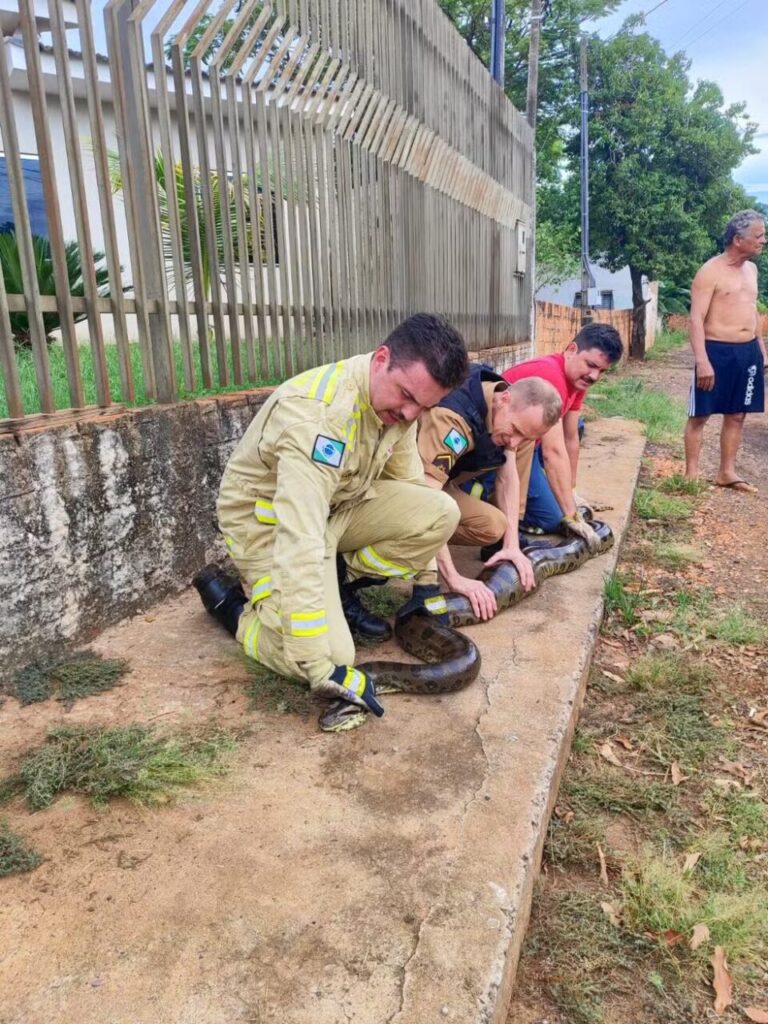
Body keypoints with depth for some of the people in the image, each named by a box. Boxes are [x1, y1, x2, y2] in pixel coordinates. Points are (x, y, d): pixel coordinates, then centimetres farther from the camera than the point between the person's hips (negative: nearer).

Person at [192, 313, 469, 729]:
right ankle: (228, 599, 5)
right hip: (268, 521, -7)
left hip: (339, 503, 7)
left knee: (440, 512, -13)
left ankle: (340, 586, 7)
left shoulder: (398, 400, -8)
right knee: (332, 658, -21)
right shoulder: (317, 412, -35)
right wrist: (324, 670, -41)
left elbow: (409, 484, 7)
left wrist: (424, 580, 9)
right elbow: (299, 543, -41)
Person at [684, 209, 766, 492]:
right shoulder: (710, 271, -10)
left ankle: (727, 472, 20)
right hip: (717, 351, -7)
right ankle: (691, 473, 7)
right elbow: (696, 319, -16)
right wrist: (702, 361, -24)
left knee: (737, 415, 11)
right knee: (700, 415, 0)